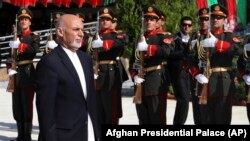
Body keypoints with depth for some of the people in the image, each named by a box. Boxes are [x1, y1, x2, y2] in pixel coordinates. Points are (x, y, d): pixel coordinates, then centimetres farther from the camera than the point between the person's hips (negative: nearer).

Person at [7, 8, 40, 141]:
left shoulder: (34, 37, 2)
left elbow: (34, 50, -18)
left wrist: (19, 45, -25)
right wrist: (9, 68, -1)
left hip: (28, 74, -5)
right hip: (16, 75, 6)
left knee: (27, 106, -5)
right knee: (17, 107, 8)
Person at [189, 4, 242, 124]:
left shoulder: (229, 36, 7)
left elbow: (238, 50, -15)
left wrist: (216, 43, -25)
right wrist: (197, 75, -9)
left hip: (223, 81, -2)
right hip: (206, 81, 3)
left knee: (223, 117, -4)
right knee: (208, 117, 7)